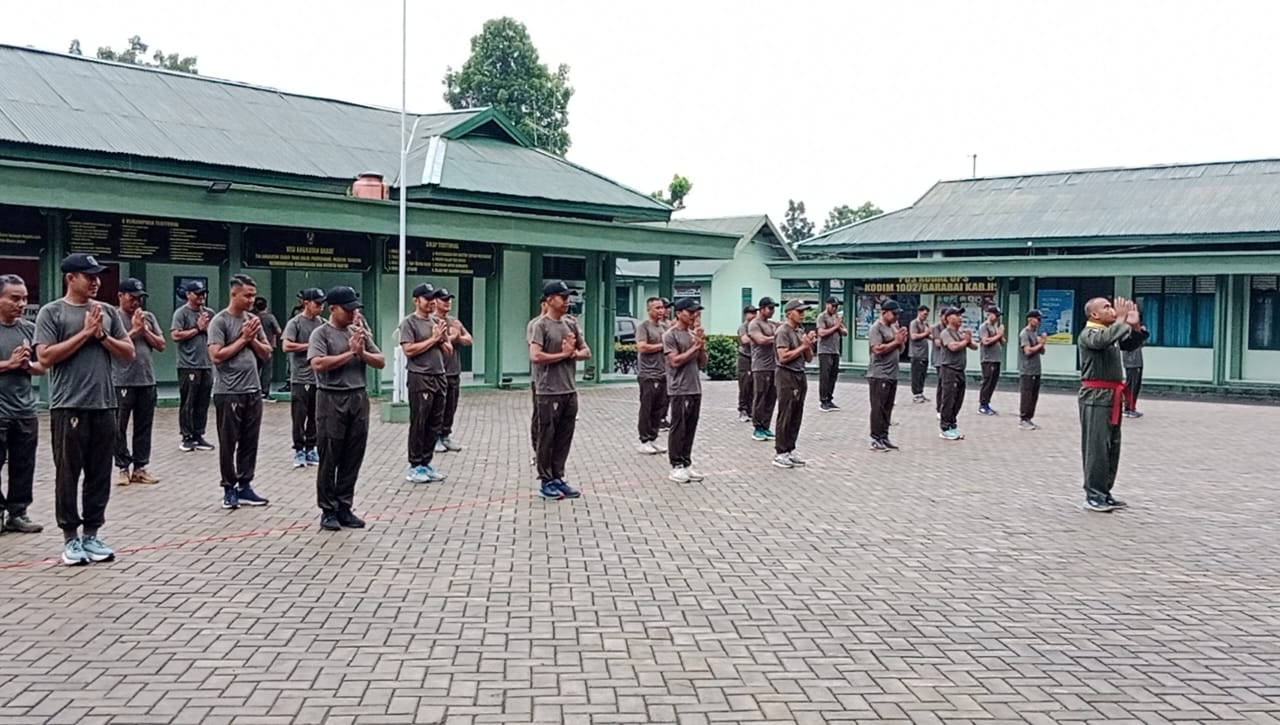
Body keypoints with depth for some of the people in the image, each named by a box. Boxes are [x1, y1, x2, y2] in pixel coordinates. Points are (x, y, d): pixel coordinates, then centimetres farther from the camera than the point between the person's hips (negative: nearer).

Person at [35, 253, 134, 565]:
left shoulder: (107, 312, 10)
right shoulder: (52, 312, -3)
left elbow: (128, 352, 10)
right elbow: (45, 357, -12)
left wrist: (102, 335, -6)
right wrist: (85, 333, -12)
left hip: (104, 405, 5)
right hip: (68, 407, -4)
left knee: (100, 474, 8)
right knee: (68, 474, 2)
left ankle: (92, 534, 17)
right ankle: (70, 537, 10)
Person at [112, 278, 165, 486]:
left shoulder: (148, 317, 11)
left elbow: (161, 345, 8)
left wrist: (145, 330, -5)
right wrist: (135, 330, -11)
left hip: (147, 381, 5)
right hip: (121, 382, -4)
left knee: (144, 427, 8)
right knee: (119, 428, 2)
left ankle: (140, 468, 15)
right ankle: (123, 468, 10)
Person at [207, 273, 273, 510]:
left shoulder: (253, 320, 10)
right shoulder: (220, 321, -8)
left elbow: (266, 352, 13)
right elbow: (216, 355, -17)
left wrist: (252, 339, -5)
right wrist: (243, 338, -11)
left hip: (253, 391, 6)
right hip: (228, 393, -6)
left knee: (250, 442, 8)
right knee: (229, 443, 3)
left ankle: (245, 487, 15)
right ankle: (229, 489, 12)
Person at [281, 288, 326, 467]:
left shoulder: (322, 323, 9)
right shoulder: (295, 323, -5)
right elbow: (286, 346, -14)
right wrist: (310, 346, -12)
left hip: (319, 377, 4)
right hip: (300, 378, -4)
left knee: (315, 417, 8)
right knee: (299, 417, -1)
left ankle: (311, 449, 18)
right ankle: (299, 451, 8)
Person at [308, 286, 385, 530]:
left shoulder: (359, 332, 12)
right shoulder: (321, 333, -5)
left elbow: (381, 362, 10)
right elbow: (318, 364, -20)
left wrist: (362, 352, -8)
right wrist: (350, 352, -15)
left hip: (359, 398, 5)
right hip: (332, 399, -5)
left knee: (353, 459, 9)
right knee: (329, 459, 2)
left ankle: (345, 508, 18)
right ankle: (328, 511, 11)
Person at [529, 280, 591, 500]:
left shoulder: (571, 325, 13)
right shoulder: (540, 325, -9)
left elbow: (586, 352, 15)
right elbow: (535, 356, -20)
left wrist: (573, 353, -7)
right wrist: (564, 354, -11)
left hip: (570, 391, 7)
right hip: (549, 392, -7)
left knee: (564, 438, 10)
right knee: (547, 438, 1)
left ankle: (558, 478, 19)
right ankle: (546, 482, 9)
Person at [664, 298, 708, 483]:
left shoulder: (694, 334, 14)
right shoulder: (670, 335, -6)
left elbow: (703, 363, 14)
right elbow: (675, 361, -14)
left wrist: (702, 346, -2)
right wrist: (694, 347, -10)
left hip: (695, 388, 6)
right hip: (679, 390, -6)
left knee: (690, 429, 8)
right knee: (678, 429, -3)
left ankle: (686, 463, 14)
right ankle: (676, 466, 2)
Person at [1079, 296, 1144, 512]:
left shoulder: (1113, 332, 17)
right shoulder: (1088, 334, -10)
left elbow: (1131, 343, 23)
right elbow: (1104, 340, -30)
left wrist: (1134, 325, 5)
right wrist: (1121, 320, -21)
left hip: (1112, 397, 9)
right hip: (1095, 397, -9)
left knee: (1112, 446, 12)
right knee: (1096, 446, -8)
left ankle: (1104, 492, 20)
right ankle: (1092, 495, -3)